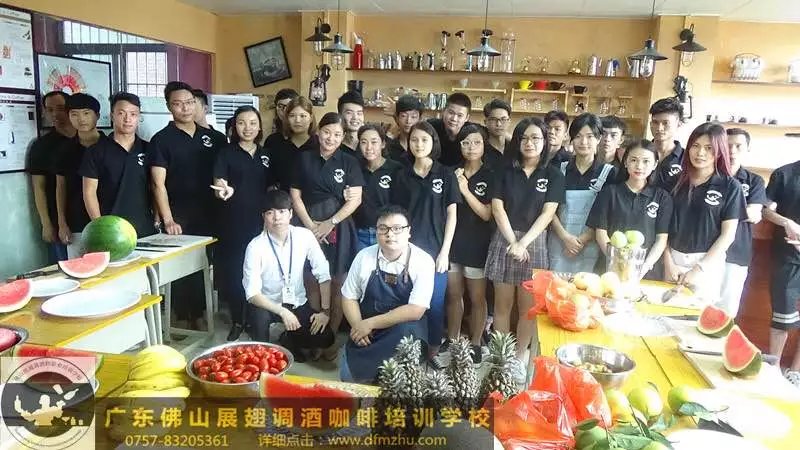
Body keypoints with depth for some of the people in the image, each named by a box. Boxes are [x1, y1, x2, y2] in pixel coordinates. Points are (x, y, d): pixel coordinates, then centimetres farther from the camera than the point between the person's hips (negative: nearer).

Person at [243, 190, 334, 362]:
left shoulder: (305, 236, -14)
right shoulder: (255, 246, -19)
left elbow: (323, 275, -8)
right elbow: (252, 293, -21)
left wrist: (325, 311, -14)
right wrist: (282, 312, -32)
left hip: (298, 303, 2)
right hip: (267, 304, -2)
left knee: (325, 337, -16)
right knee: (259, 316, -35)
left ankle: (288, 340, 14)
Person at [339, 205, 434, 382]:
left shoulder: (423, 261, -14)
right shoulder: (364, 256, -3)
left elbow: (415, 311, -19)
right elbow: (349, 297, 5)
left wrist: (370, 324, -18)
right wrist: (358, 327, -13)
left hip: (405, 334, -2)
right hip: (365, 330, 3)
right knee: (348, 375, -17)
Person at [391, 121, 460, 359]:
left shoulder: (446, 174, 1)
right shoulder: (403, 175, 6)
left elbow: (451, 214, 0)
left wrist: (445, 251, -6)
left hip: (435, 249, -1)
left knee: (435, 303, 6)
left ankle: (433, 351, 23)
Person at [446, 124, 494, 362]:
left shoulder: (491, 176, -4)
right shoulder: (453, 173, 5)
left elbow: (487, 214, -11)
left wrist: (465, 190, -21)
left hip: (477, 244, -3)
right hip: (452, 241, 3)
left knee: (477, 297, 7)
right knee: (453, 294, 13)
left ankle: (475, 344, 20)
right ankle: (452, 339, 26)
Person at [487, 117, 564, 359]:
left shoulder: (554, 175, 2)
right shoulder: (507, 172, 6)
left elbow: (548, 213, -6)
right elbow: (497, 208, -1)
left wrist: (523, 243, -16)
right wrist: (513, 242, -12)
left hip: (534, 242, -1)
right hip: (505, 240, 1)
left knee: (528, 307, 4)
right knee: (503, 304, 6)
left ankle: (519, 356, 17)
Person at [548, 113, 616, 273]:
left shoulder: (609, 173, 1)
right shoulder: (559, 169, 6)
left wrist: (583, 239, -10)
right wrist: (565, 237, -9)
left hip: (590, 247, -1)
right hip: (558, 245, 2)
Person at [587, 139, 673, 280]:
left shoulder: (662, 197, 4)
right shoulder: (610, 191, 2)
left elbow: (662, 239, 0)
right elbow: (601, 232, -1)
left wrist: (645, 266, -15)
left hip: (648, 273, 1)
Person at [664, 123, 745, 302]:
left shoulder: (730, 186, -4)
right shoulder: (677, 181, 3)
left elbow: (728, 234, -7)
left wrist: (699, 268, -11)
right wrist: (668, 261, -4)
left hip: (709, 262, -2)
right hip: (674, 259, 3)